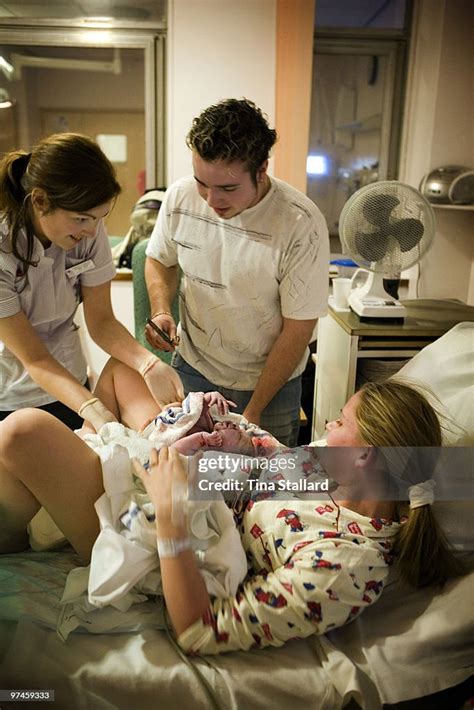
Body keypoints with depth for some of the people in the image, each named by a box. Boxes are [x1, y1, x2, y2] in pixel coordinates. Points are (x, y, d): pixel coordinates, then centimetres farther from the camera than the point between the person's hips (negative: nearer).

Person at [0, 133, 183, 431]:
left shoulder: (90, 232, -15)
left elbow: (101, 320, -11)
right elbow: (35, 360, -25)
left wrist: (148, 363, -30)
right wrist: (93, 410, -40)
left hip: (70, 383, 4)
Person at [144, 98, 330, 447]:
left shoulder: (301, 225, -25)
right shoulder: (180, 197, -13)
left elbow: (297, 330, -18)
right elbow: (160, 259, 8)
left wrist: (254, 411, -13)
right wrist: (161, 311, -12)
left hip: (269, 378, -2)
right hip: (192, 366, 3)